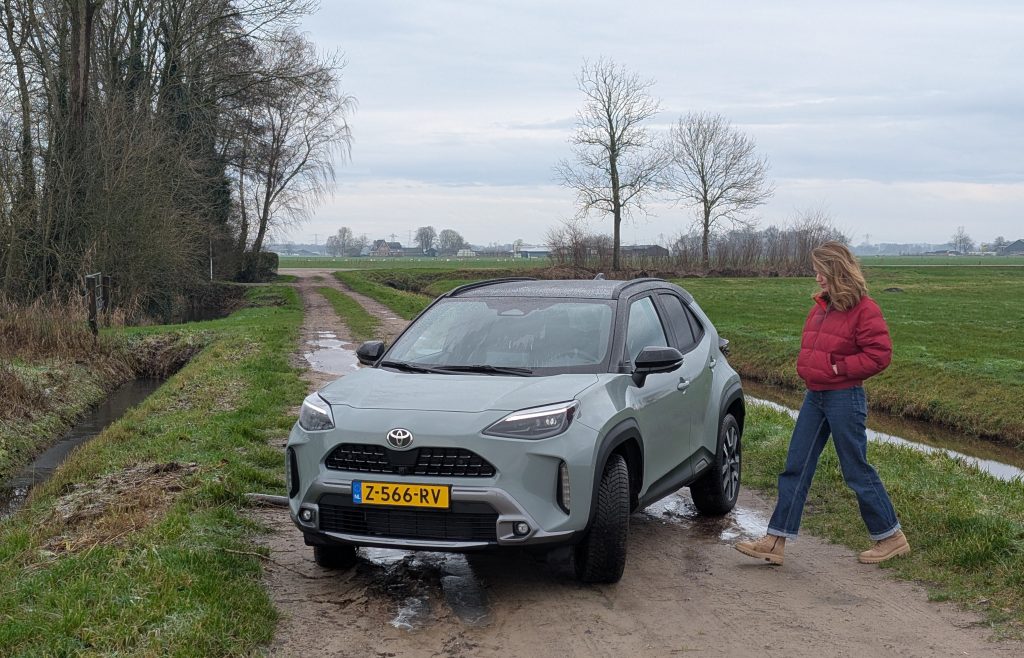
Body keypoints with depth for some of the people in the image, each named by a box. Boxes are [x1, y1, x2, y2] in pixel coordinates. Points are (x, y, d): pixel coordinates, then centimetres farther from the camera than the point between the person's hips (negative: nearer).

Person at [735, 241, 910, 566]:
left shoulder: (864, 310, -14)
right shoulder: (821, 306, 11)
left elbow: (879, 355, -18)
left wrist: (837, 368, -17)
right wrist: (806, 366, 6)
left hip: (844, 398, -8)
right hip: (815, 395, 8)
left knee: (857, 471, 2)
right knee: (796, 468, 6)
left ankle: (891, 537, 19)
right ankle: (775, 541, 8)